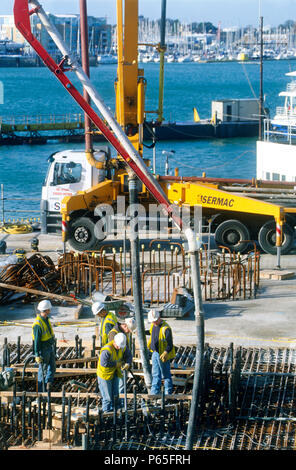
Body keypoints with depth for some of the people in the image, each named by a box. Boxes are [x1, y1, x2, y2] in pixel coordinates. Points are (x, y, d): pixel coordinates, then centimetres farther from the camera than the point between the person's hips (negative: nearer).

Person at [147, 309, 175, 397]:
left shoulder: (166, 328, -22)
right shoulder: (153, 325, 3)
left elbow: (170, 345, -22)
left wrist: (165, 353, -34)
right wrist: (148, 346, 27)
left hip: (162, 355, -8)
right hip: (155, 353, 8)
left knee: (166, 374, 5)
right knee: (156, 374, 14)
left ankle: (168, 393, 17)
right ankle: (154, 393, 22)